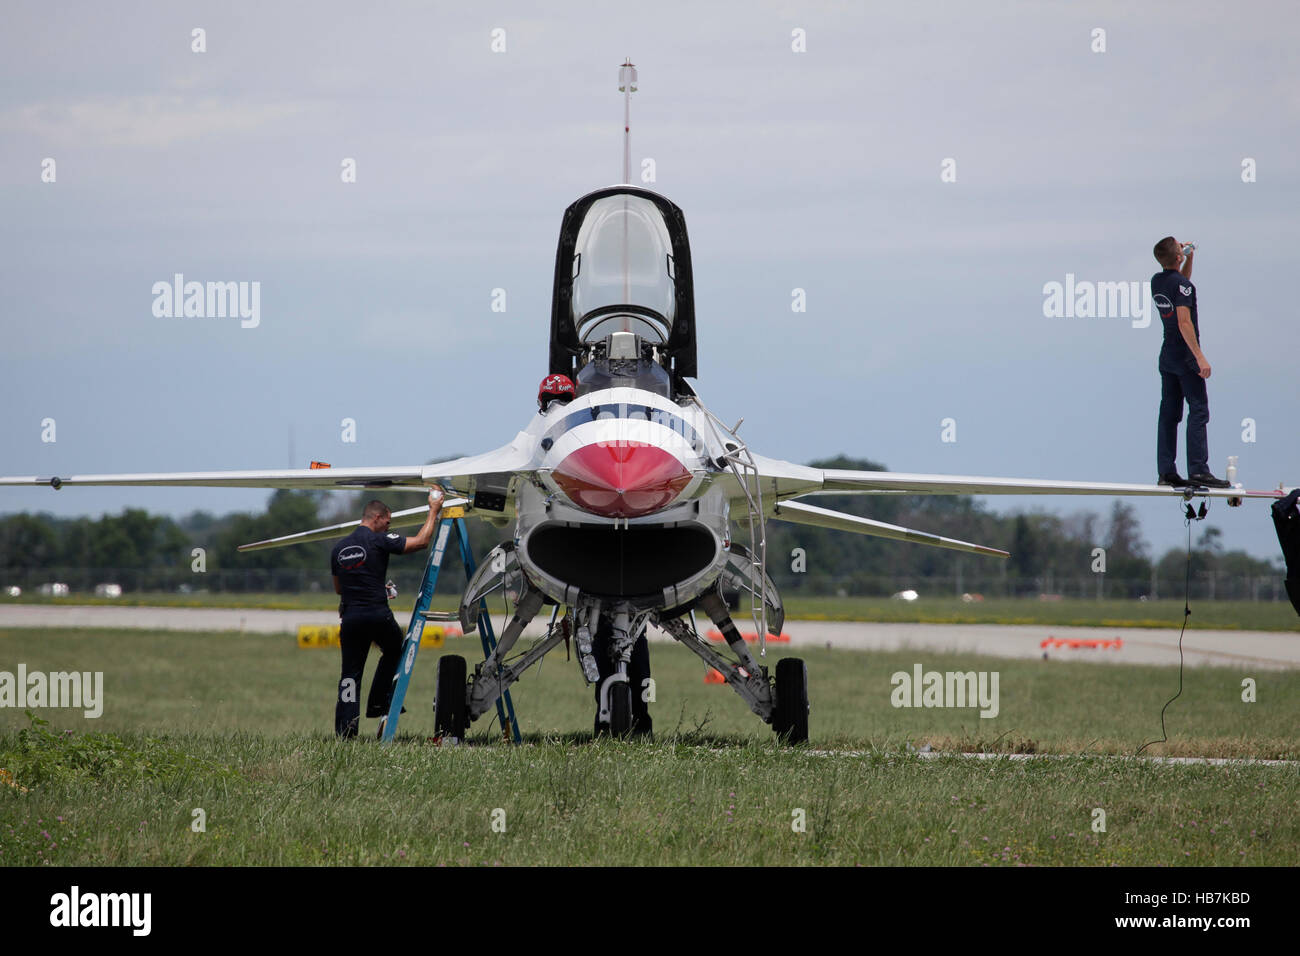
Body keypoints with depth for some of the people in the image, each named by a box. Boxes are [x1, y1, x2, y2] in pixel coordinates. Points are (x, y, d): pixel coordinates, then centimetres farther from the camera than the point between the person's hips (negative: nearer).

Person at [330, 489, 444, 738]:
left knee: (351, 671, 6)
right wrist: (434, 511, 5)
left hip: (350, 616, 4)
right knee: (393, 652, 24)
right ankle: (379, 705, 19)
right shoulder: (379, 541, -6)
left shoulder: (339, 549, 13)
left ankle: (345, 730, -3)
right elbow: (421, 542, -7)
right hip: (377, 614, -4)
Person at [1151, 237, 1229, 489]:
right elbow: (1184, 323, -23)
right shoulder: (1181, 284, -17)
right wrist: (1200, 357, -23)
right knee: (1198, 411, -7)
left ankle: (1166, 471, 7)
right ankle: (1198, 470, -14)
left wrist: (1189, 259, 25)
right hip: (1185, 357, -8)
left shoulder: (1157, 281, 8)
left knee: (1169, 414, 8)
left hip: (1166, 357, 8)